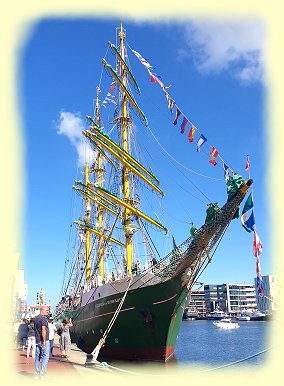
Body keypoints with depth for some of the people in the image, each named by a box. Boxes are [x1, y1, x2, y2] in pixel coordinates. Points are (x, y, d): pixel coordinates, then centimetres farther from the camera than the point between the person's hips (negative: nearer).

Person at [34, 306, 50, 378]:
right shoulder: (44, 318, -14)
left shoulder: (36, 318, 13)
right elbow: (43, 330, -21)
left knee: (37, 357, 12)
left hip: (37, 340, 8)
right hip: (43, 340, -8)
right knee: (45, 356, -2)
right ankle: (43, 373, -5)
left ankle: (37, 373, 16)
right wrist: (44, 341, -20)